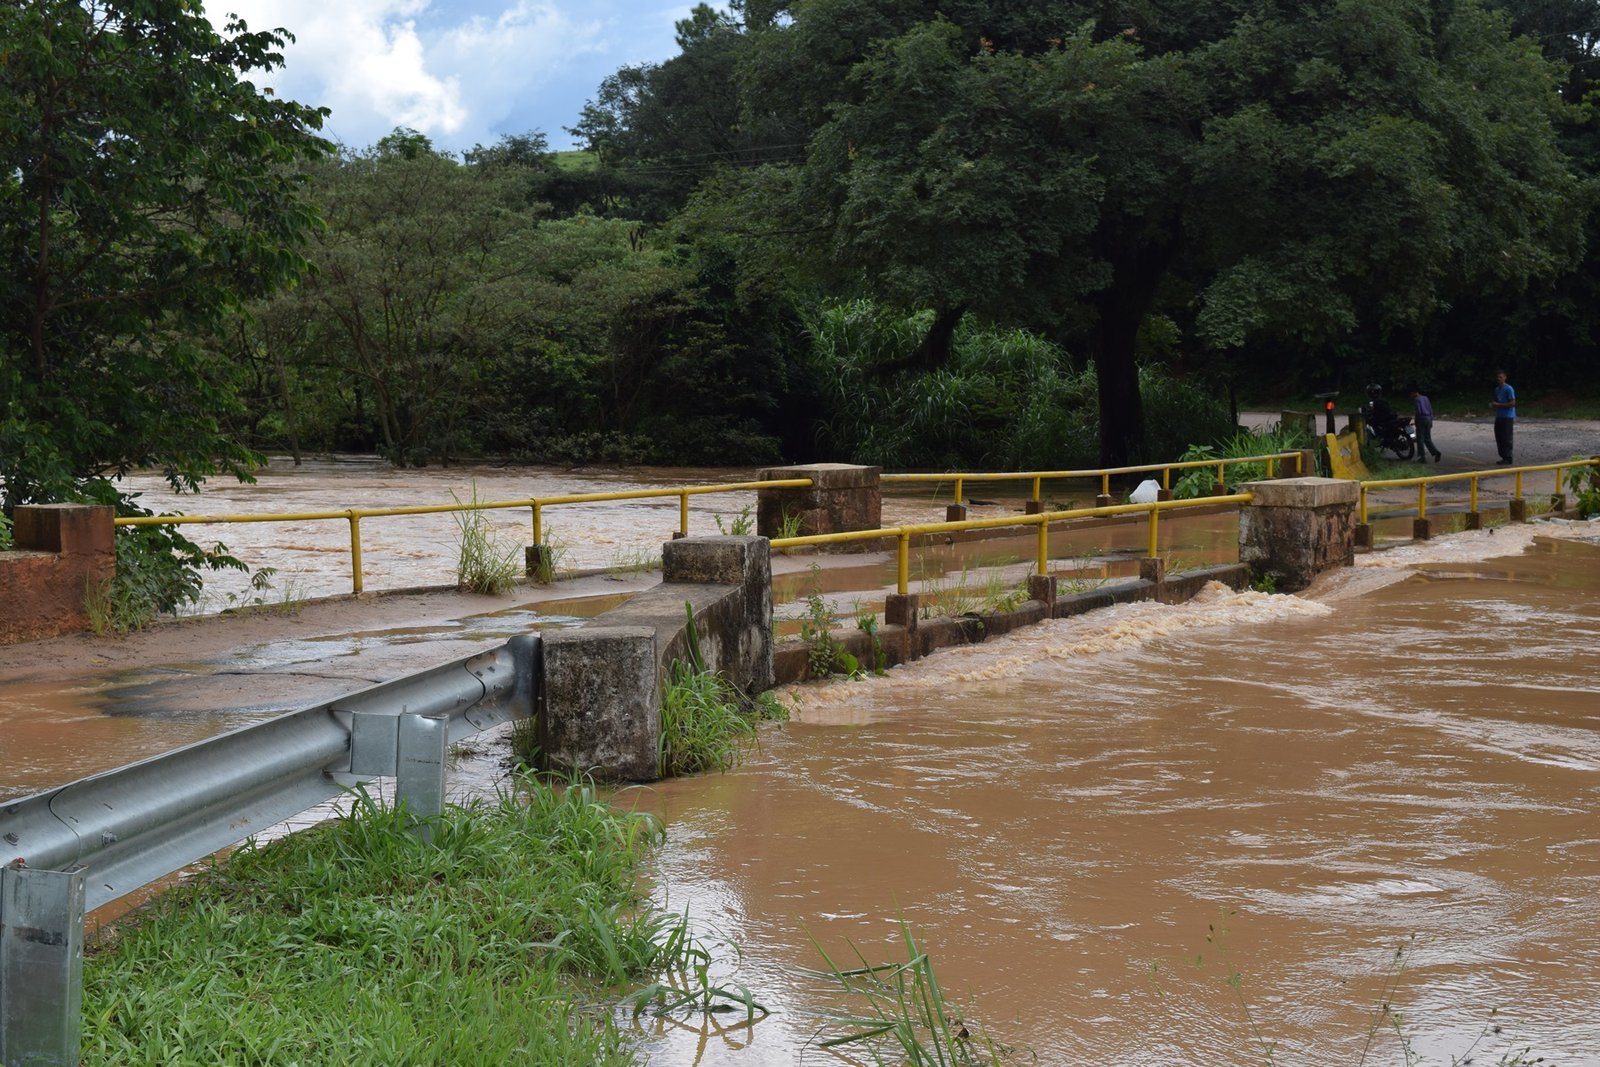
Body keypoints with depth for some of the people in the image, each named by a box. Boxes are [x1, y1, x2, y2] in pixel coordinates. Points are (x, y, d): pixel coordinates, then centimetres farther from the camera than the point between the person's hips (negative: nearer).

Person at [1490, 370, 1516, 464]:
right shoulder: (1497, 389, 14)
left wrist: (1498, 405, -19)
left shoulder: (1508, 389, -12)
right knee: (1499, 438, 8)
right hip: (1499, 417, 8)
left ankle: (1508, 458, -2)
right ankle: (1503, 457, 15)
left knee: (1506, 438, -7)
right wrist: (1493, 404, 2)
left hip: (1508, 417, -8)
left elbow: (1512, 403, -17)